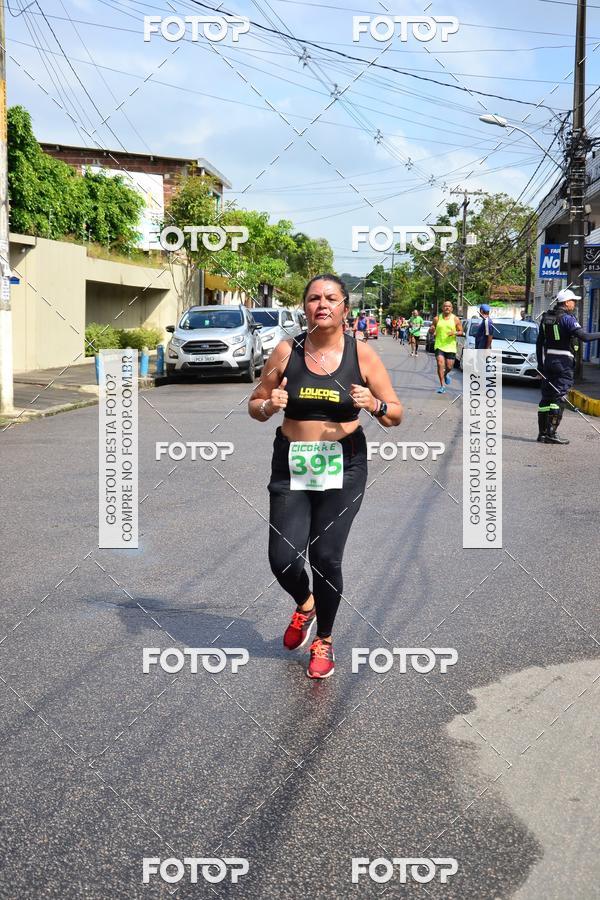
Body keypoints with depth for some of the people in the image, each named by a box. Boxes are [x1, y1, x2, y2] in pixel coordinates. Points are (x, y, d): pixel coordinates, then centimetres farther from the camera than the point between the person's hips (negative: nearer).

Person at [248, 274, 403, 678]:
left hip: (343, 466, -1)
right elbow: (255, 405, 9)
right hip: (291, 463, 2)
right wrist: (269, 406, -14)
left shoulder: (363, 355, -2)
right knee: (283, 558, -5)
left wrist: (374, 404, -19)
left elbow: (396, 415, 3)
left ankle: (324, 640, 23)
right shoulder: (286, 352, 0)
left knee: (325, 556, -2)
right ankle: (305, 603, 32)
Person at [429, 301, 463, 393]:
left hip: (451, 346, 0)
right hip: (439, 346, 0)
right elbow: (431, 331, 11)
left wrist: (455, 333, -16)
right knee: (440, 364, -14)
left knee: (449, 367, 3)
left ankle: (446, 374, 40)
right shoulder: (437, 319, 4)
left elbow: (461, 331, 6)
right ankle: (442, 385, -8)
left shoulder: (455, 319, 3)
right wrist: (431, 329, -13)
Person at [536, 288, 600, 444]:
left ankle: (542, 433, 12)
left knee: (546, 396, 10)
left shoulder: (545, 318, 10)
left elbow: (539, 342, 14)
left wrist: (540, 363, 19)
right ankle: (551, 433, -7)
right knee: (559, 397, -4)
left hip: (548, 360, 7)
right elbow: (584, 336, -22)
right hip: (564, 362, -7)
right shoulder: (567, 318, -12)